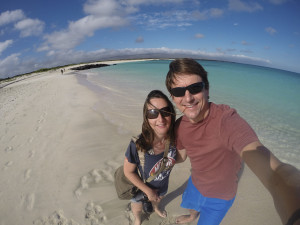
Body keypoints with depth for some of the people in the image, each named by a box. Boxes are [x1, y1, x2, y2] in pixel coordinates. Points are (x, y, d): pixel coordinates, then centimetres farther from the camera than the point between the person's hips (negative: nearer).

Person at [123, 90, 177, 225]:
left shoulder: (174, 138, -29)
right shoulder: (137, 145, -41)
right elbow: (128, 172, -24)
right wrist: (148, 191, -17)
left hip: (163, 184, 3)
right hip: (140, 186, -3)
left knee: (159, 198, 38)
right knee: (137, 209, 31)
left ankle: (156, 208, 76)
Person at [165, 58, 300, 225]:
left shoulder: (227, 120, -41)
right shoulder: (180, 126, -19)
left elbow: (274, 170, -56)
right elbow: (181, 156, -1)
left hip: (220, 197, -5)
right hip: (195, 183, 5)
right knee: (191, 204, 35)